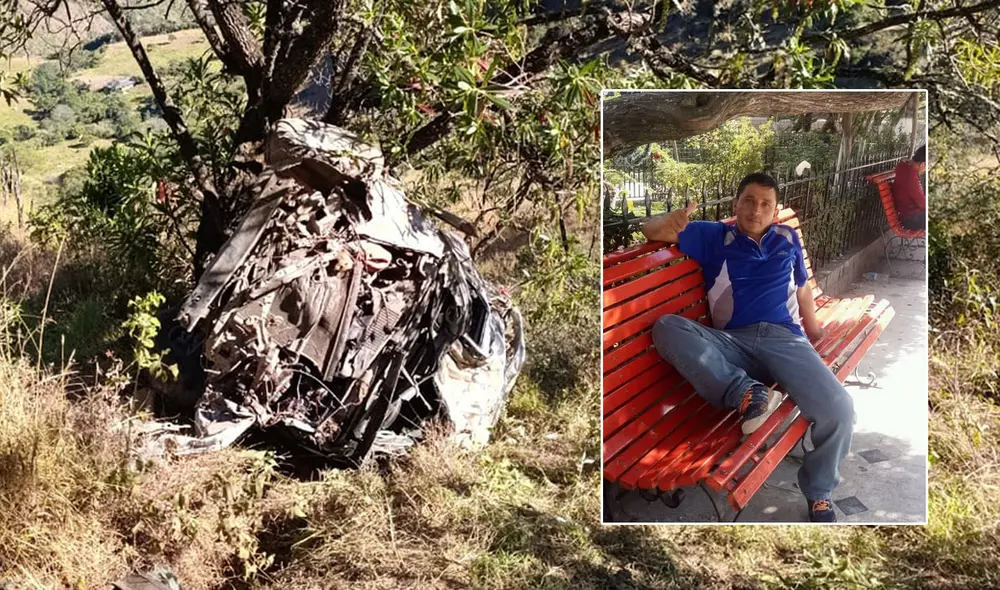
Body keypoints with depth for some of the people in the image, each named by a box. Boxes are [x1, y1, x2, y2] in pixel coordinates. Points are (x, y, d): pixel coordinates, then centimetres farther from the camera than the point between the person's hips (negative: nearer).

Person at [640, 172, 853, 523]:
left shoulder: (788, 239, 22)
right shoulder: (713, 237, 16)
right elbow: (650, 232, 9)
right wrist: (672, 220, -13)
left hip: (784, 339, 1)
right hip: (733, 344, -1)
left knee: (839, 410, -26)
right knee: (667, 328, -31)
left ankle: (818, 492, 2)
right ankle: (745, 393, -39)